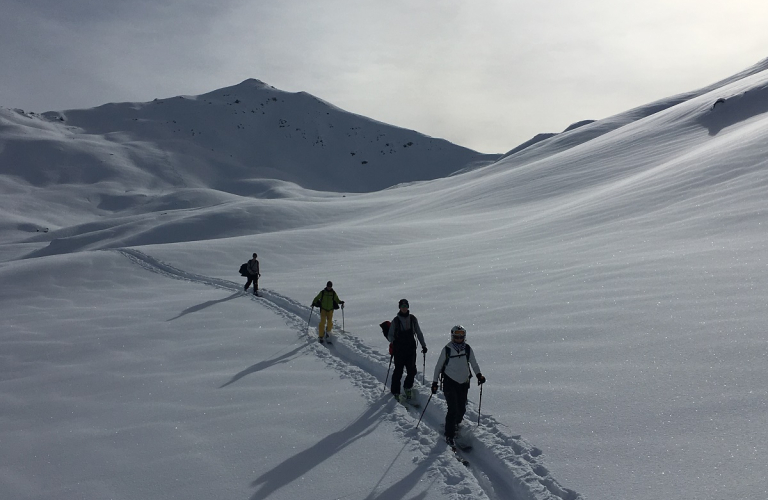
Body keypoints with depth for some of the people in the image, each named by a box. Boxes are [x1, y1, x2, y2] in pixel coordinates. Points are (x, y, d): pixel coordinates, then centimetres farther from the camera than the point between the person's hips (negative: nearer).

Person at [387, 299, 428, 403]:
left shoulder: (413, 319, 5)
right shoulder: (396, 320, -2)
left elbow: (418, 332, 12)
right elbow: (390, 335, 0)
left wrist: (423, 345, 10)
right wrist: (392, 341, -21)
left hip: (411, 348, 3)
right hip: (399, 349, -3)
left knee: (412, 370, 2)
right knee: (398, 371, -2)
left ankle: (408, 387, 28)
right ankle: (395, 392, 14)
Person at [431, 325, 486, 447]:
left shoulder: (468, 349, 0)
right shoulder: (447, 350, -7)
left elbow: (474, 363, 11)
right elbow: (438, 366, 1)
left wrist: (479, 375, -5)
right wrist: (435, 382, 1)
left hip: (464, 383, 3)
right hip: (450, 383, -3)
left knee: (462, 409, 7)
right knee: (453, 409, -10)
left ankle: (456, 424, 38)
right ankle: (449, 436, 1)